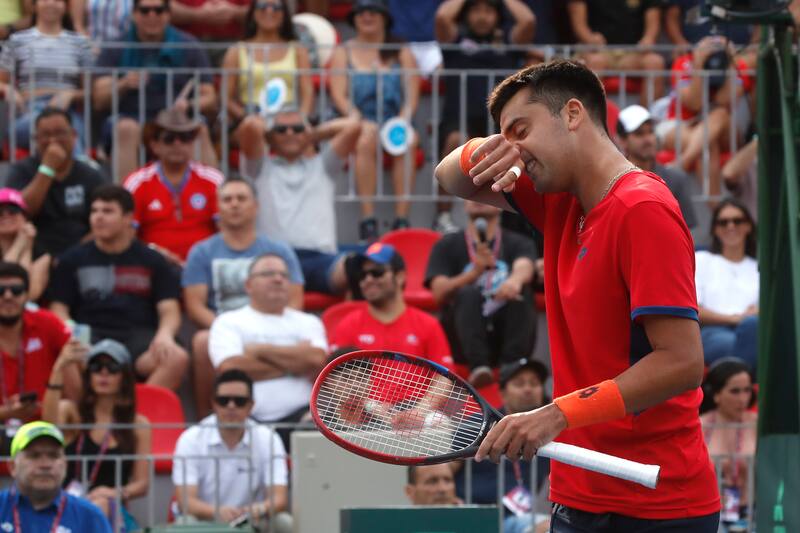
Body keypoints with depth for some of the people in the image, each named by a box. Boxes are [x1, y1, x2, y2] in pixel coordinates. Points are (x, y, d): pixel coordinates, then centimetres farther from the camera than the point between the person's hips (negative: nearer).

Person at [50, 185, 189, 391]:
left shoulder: (152, 261, 17)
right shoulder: (73, 260, 17)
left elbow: (169, 310, 10)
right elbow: (59, 310, 11)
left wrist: (164, 335, -15)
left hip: (139, 336, 1)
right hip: (91, 336, -1)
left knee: (178, 358, -34)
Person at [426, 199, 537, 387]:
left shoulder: (518, 243, 14)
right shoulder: (447, 246, 15)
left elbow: (524, 268, -10)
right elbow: (440, 293, -2)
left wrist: (515, 280, -36)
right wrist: (475, 272, -21)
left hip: (506, 337, 0)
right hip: (464, 342, 0)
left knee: (520, 290, -25)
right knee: (468, 294, -27)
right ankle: (478, 365, -47)